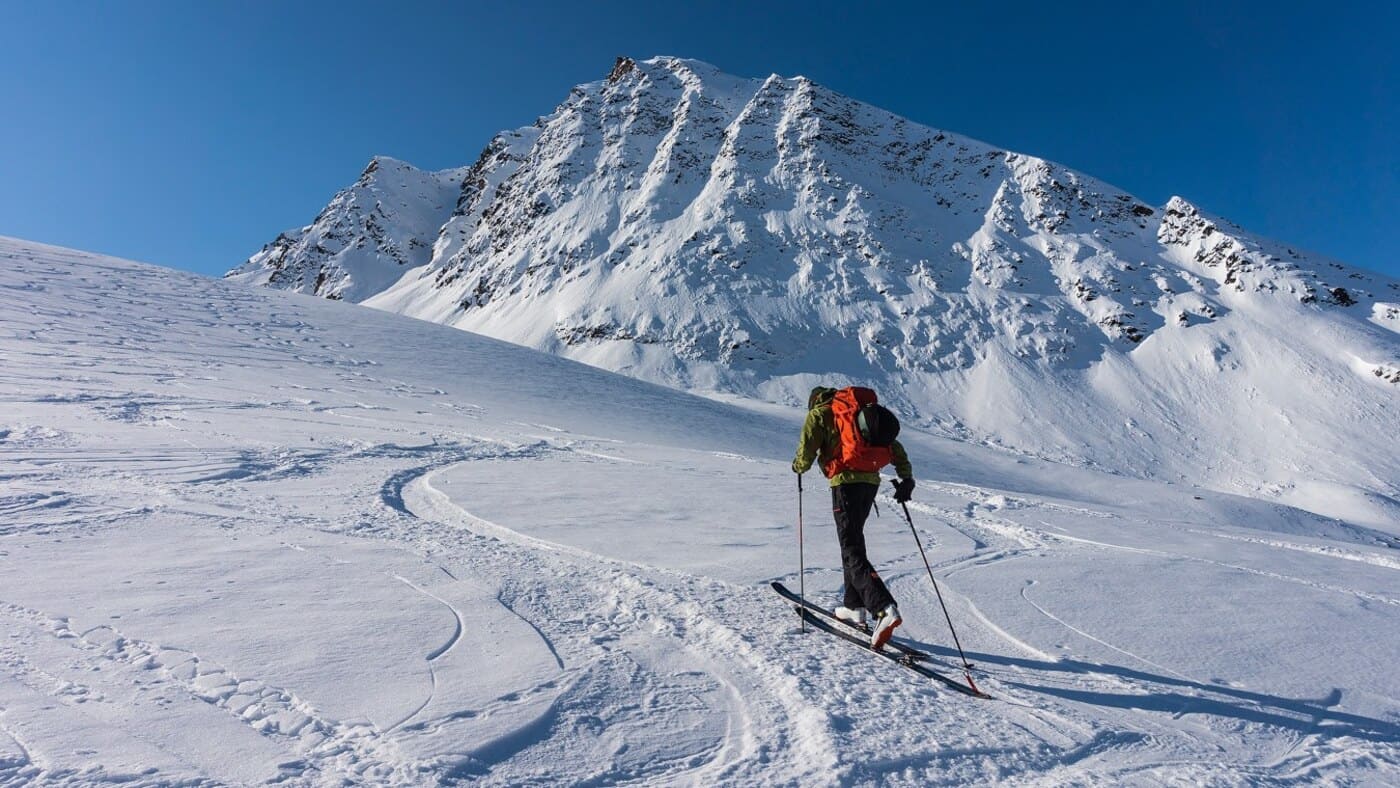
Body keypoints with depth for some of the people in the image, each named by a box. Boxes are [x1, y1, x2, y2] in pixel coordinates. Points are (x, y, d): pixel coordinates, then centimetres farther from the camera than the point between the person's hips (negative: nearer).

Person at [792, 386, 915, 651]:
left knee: (853, 552, -8)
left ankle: (884, 609, -24)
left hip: (846, 482, -7)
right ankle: (854, 606, 26)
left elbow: (806, 452, -2)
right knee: (854, 541, 21)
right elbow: (893, 445, 17)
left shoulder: (818, 414, 6)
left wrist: (798, 467, 19)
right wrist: (906, 477, 17)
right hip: (871, 480, 7)